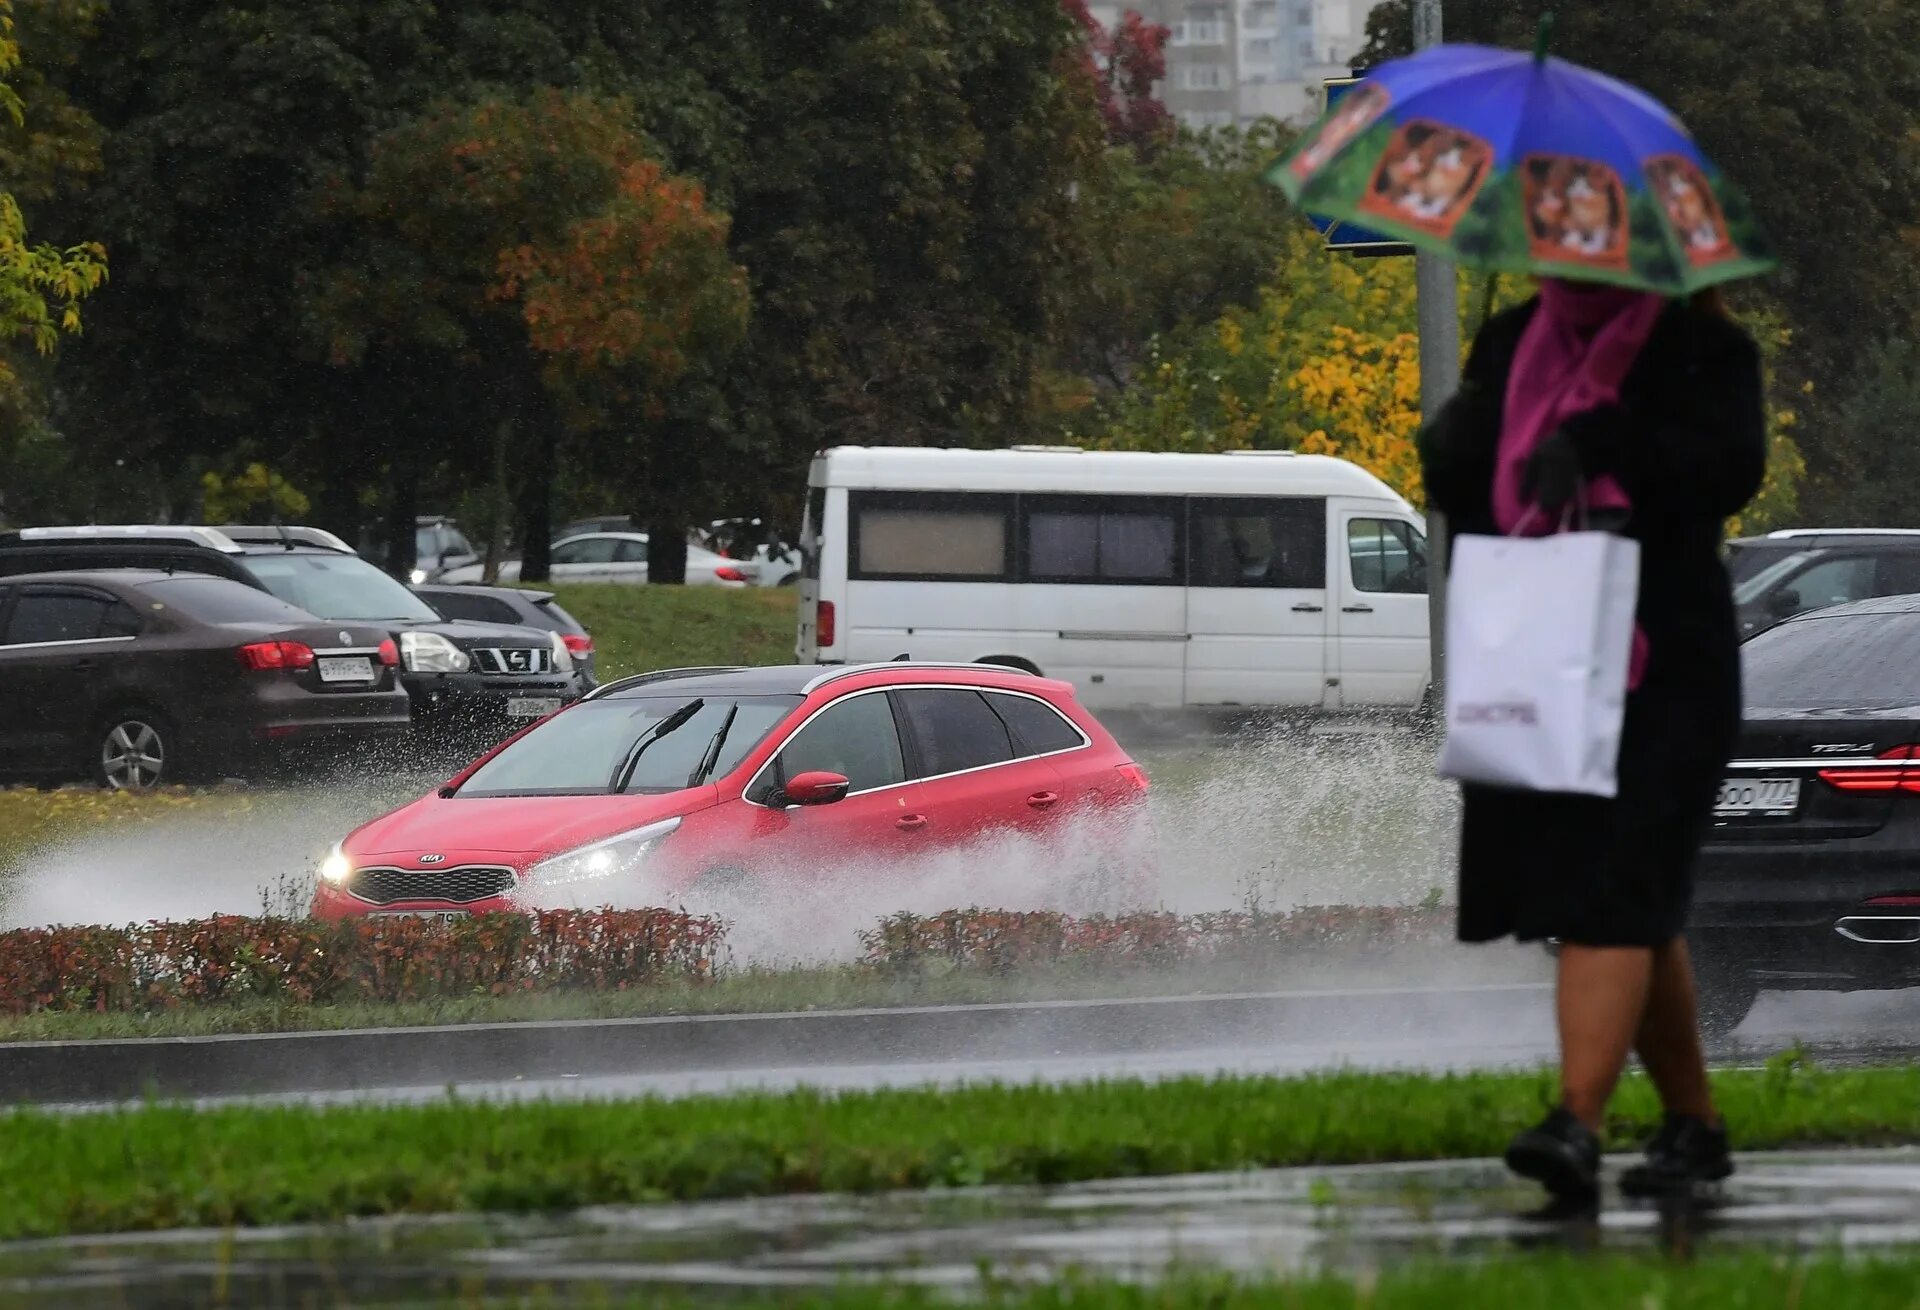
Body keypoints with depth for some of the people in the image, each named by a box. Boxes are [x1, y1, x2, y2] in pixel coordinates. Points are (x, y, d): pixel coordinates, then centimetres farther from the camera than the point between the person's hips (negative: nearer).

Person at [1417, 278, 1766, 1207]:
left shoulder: (1698, 347, -1)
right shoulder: (1511, 345, 15)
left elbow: (1731, 466, -16)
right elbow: (1456, 493, 14)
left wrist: (1597, 443, -26)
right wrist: (1454, 448, -9)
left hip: (1660, 669, -6)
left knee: (1610, 896, -18)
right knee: (1639, 909, 12)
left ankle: (1577, 1127, -29)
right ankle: (1693, 1125, 23)